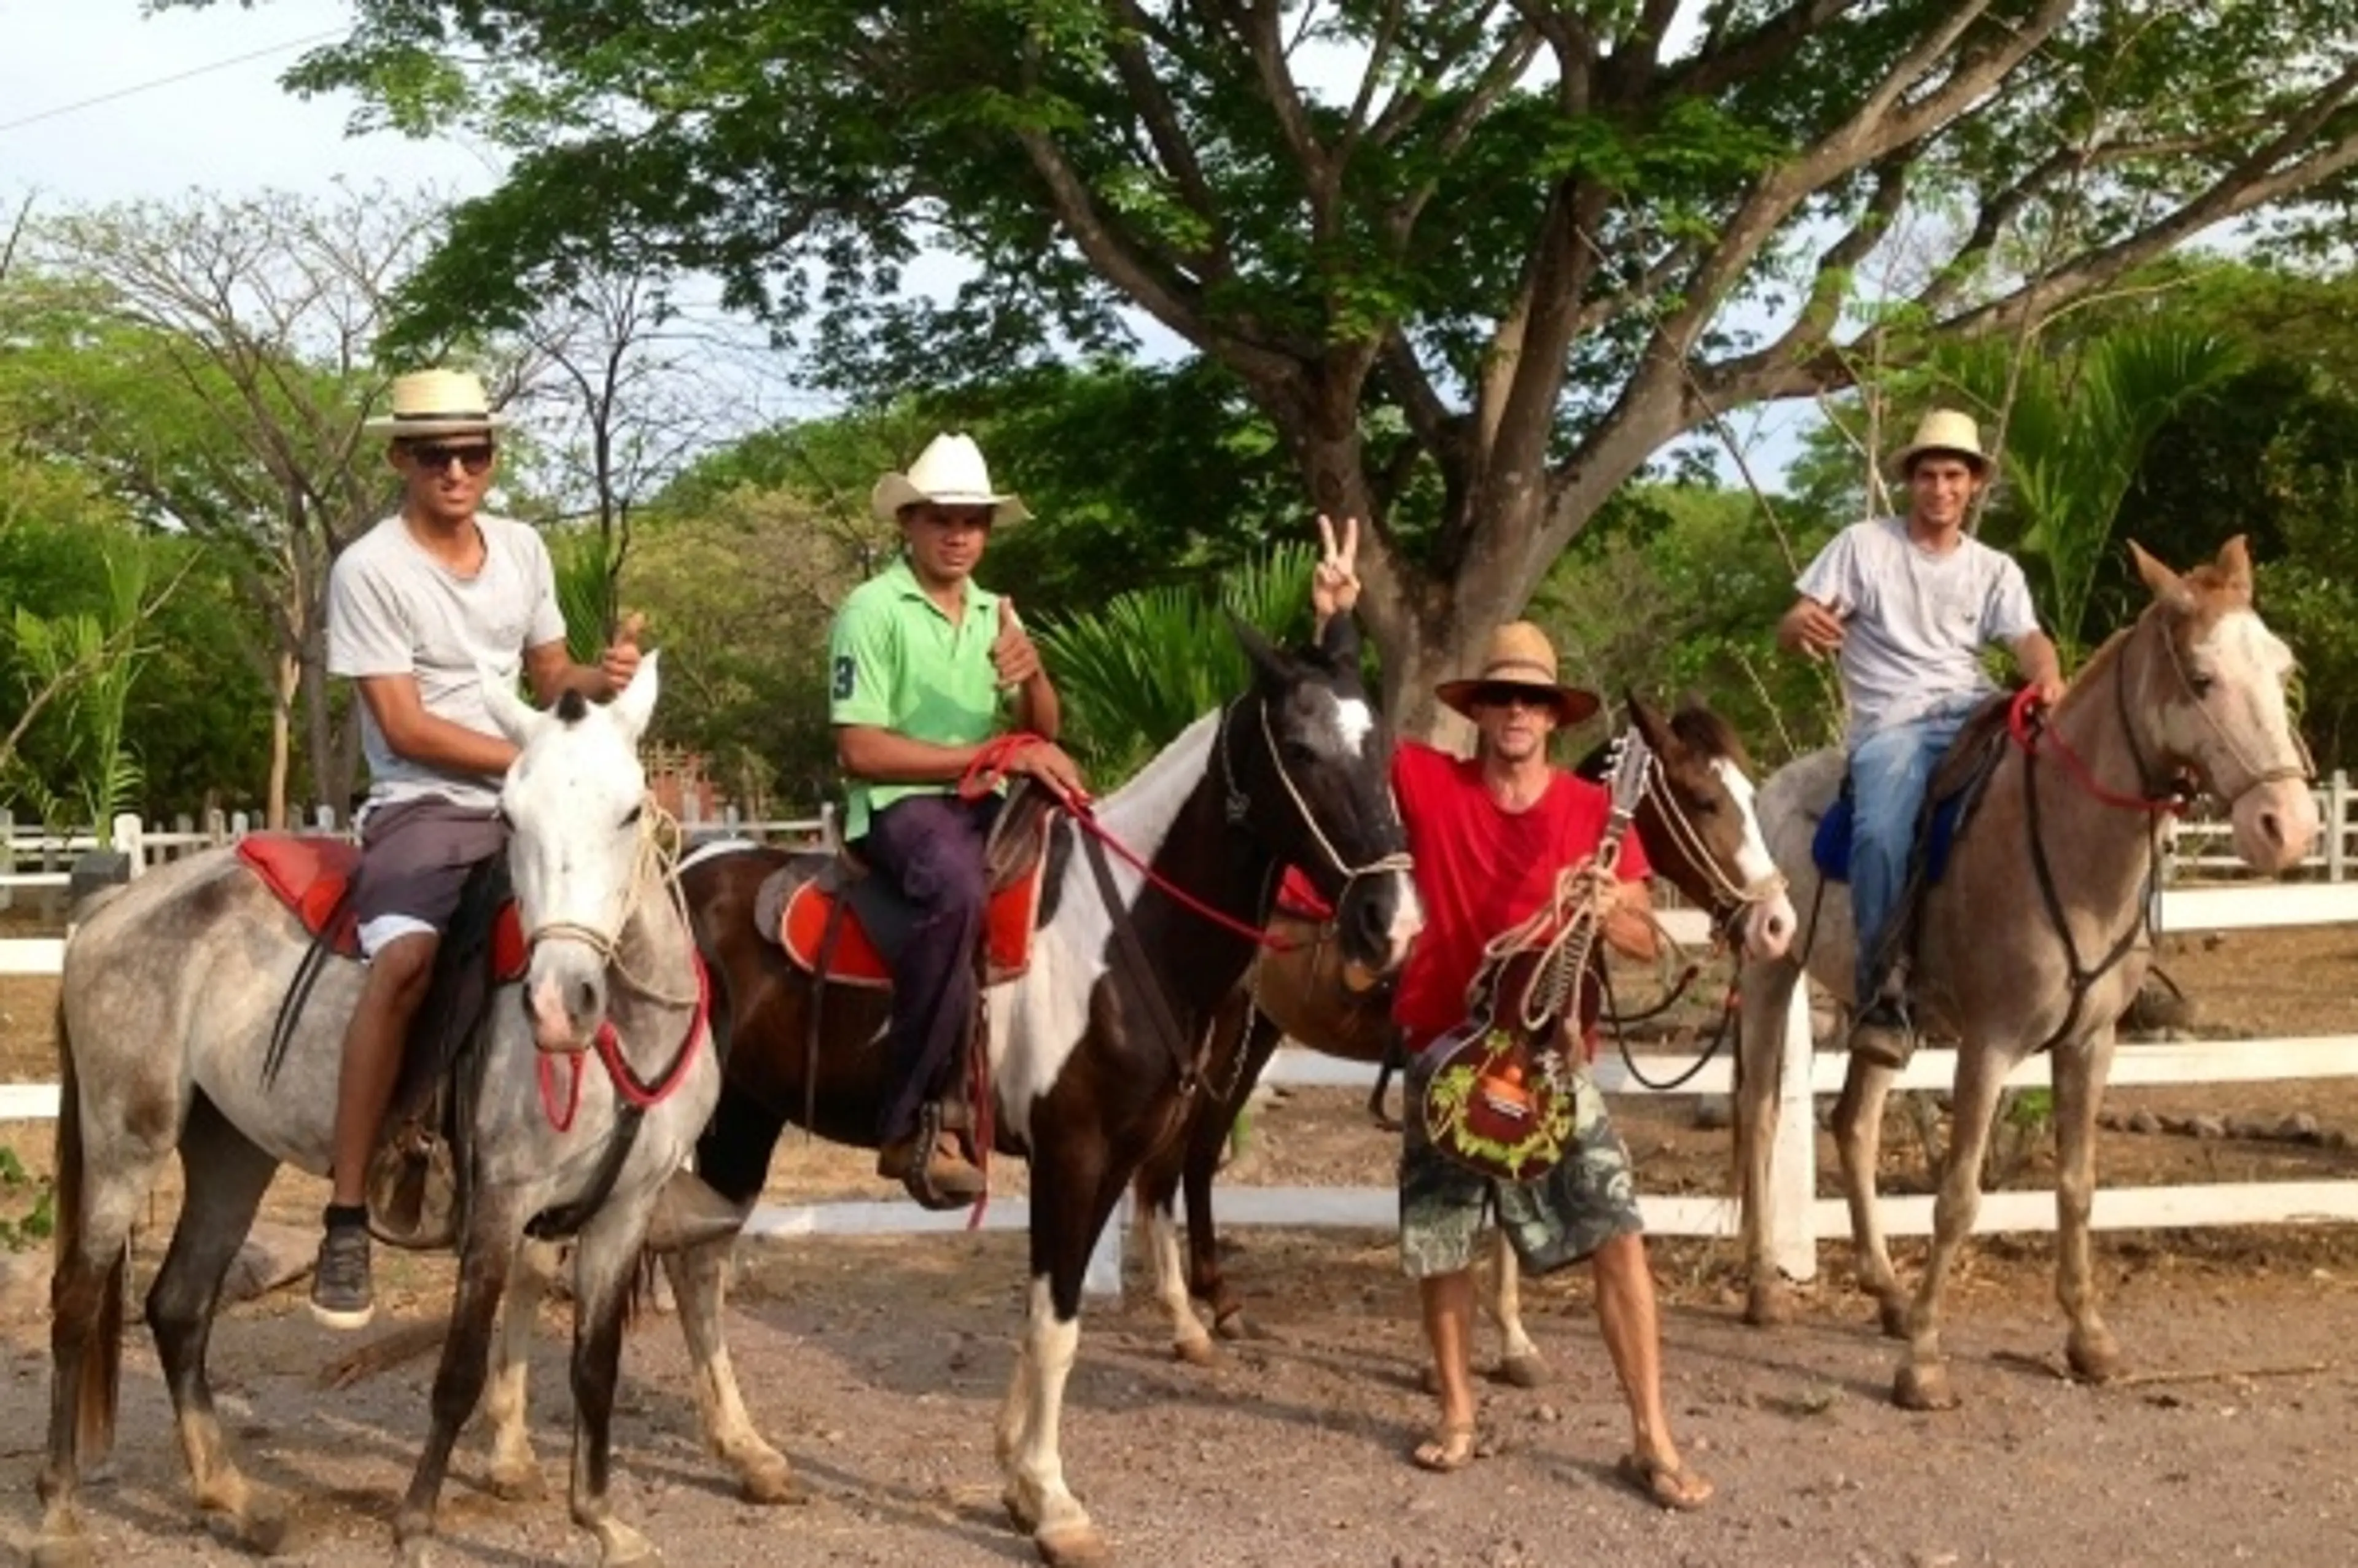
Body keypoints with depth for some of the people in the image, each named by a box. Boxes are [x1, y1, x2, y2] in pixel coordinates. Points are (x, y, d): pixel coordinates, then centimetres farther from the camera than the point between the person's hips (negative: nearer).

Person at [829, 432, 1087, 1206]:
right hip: (901, 805, -8)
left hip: (987, 803, 8)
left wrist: (1032, 674, -8)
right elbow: (860, 750, -14)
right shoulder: (872, 608, -6)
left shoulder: (996, 614, 15)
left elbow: (1042, 735, 14)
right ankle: (909, 1126, -34)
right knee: (958, 889, -38)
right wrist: (991, 756, -18)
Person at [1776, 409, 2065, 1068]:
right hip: (1891, 723, -3)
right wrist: (1804, 626, -24)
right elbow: (1789, 629, 2)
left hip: (1973, 716, 3)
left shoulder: (1996, 570, 18)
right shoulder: (1862, 545, 10)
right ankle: (1884, 991, -27)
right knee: (1881, 834, -33)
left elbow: (2028, 640, 2)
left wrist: (2048, 677, -23)